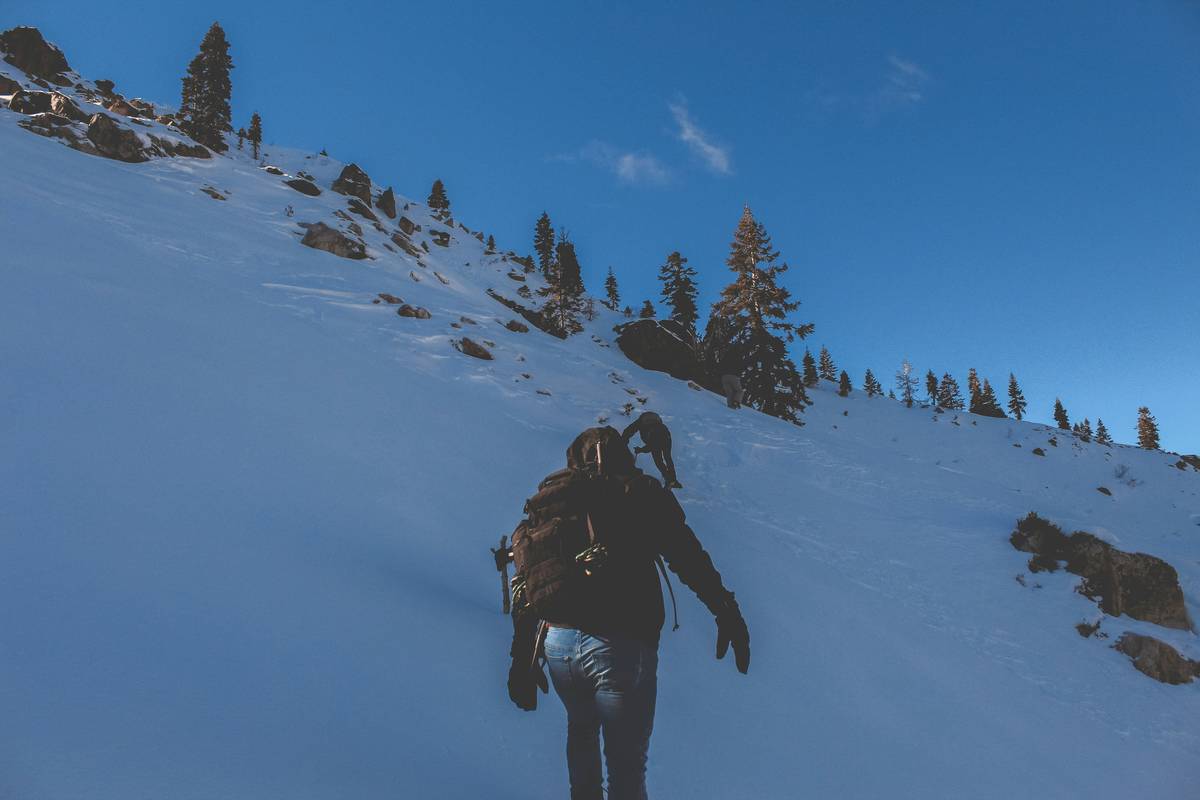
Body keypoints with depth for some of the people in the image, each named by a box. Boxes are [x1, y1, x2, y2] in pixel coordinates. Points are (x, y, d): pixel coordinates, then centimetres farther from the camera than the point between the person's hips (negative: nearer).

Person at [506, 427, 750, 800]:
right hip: (622, 644, -4)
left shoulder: (549, 498, 15)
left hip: (556, 641, 4)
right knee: (626, 762, 11)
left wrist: (522, 660, 17)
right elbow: (690, 557, -2)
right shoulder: (642, 493, 6)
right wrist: (727, 613, 4)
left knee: (581, 729, 32)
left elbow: (526, 589, 13)